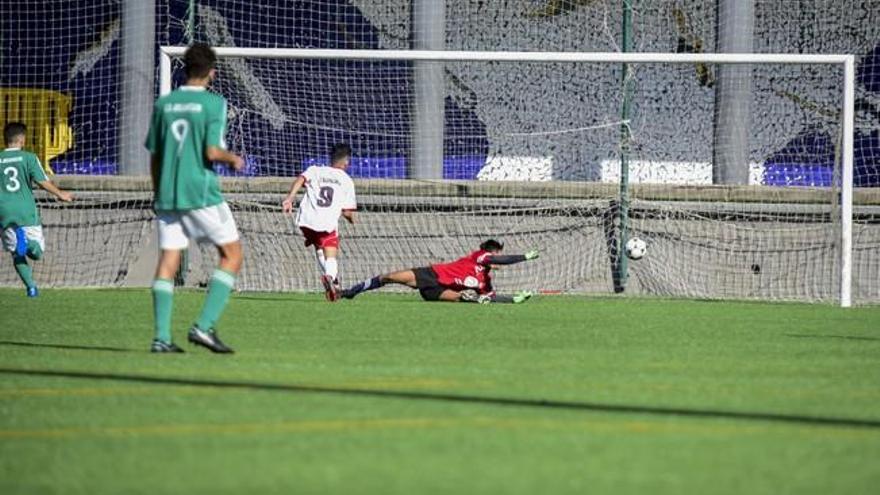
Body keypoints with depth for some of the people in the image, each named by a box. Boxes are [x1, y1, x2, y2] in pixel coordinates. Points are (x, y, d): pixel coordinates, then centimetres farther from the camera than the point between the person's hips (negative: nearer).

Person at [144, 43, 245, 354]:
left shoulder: (164, 104, 8)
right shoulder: (214, 103, -6)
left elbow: (154, 155, 11)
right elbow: (212, 151, -14)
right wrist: (234, 159, 6)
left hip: (167, 196, 5)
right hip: (202, 193, -5)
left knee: (167, 261, 5)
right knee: (231, 254, 6)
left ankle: (161, 337, -3)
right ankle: (204, 326, -7)